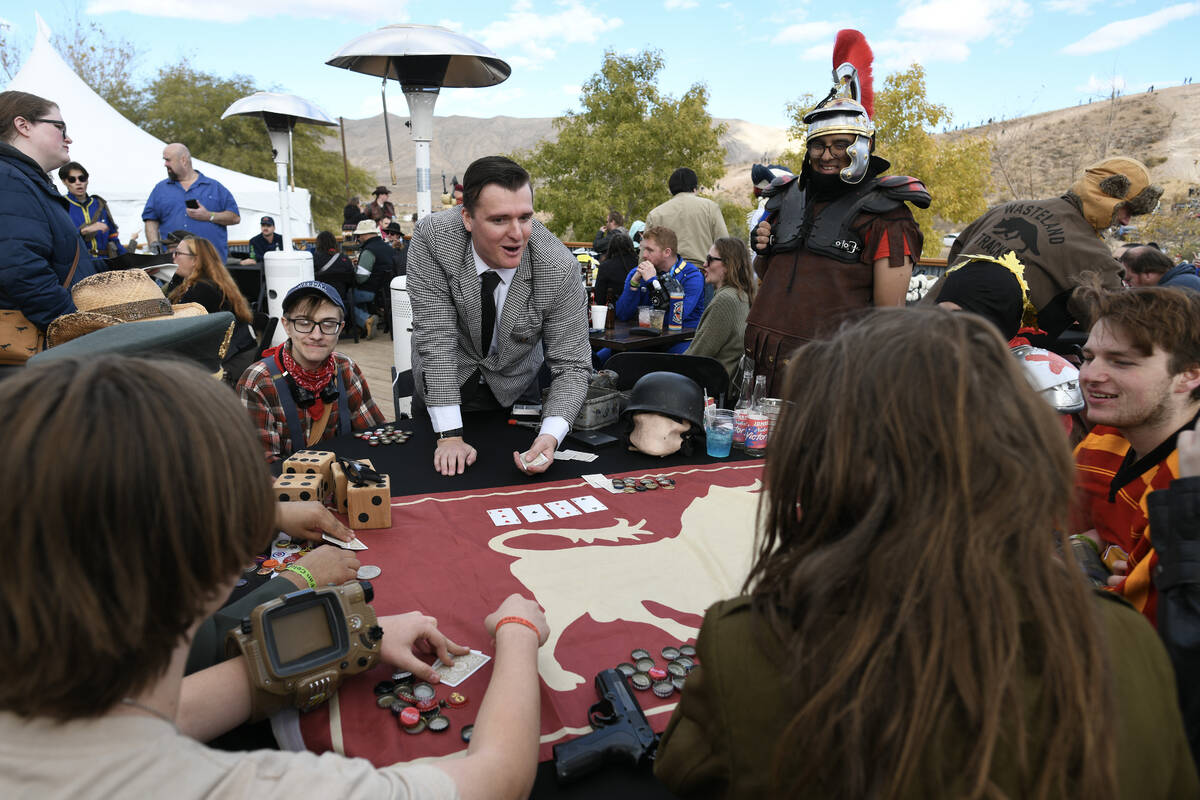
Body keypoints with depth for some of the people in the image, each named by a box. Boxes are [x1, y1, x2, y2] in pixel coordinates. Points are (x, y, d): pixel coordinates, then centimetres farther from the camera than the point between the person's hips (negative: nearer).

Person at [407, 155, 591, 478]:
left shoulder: (560, 269, -29)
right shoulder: (431, 238, -29)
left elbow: (571, 366, -23)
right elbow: (435, 337, -28)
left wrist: (550, 436, -41)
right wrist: (449, 436, -31)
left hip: (516, 389, 1)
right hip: (444, 384, 0)